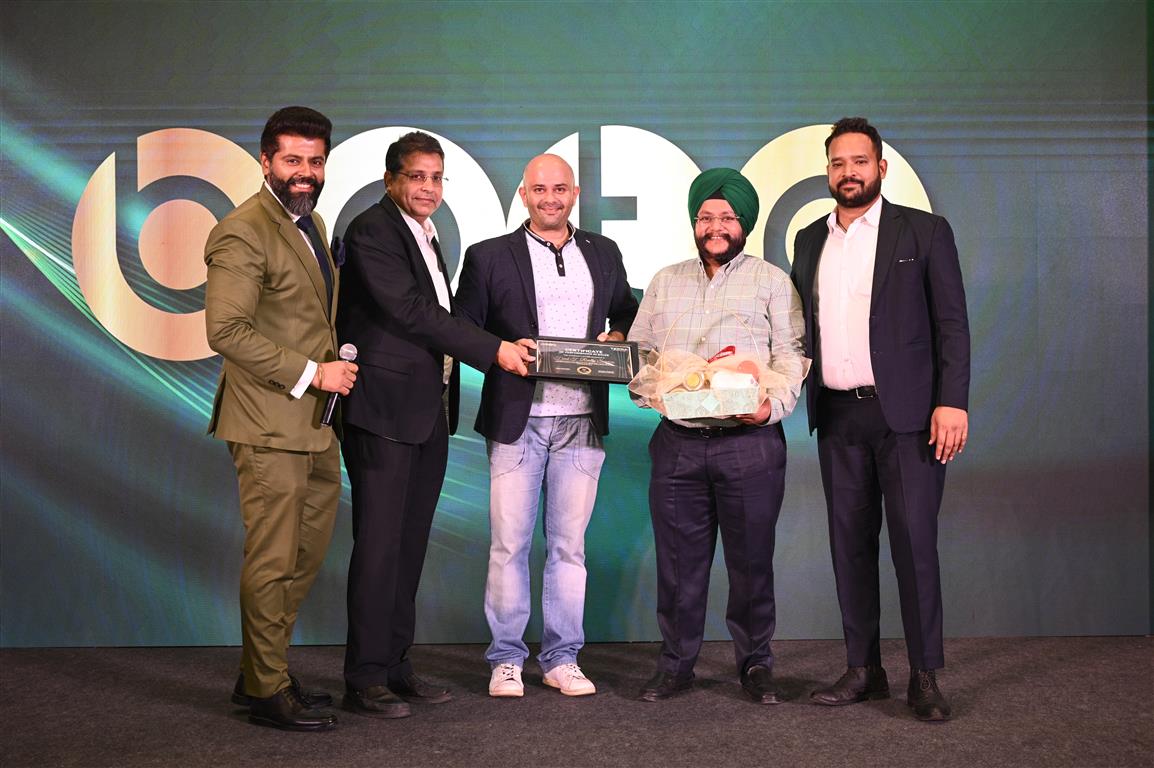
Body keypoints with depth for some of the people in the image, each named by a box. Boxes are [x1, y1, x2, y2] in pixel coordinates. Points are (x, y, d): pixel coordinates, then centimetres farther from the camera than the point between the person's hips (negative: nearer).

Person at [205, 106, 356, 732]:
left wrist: (337, 365, 9)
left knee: (306, 556, 16)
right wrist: (311, 372, -18)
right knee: (272, 562, 0)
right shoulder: (242, 232, -13)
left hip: (315, 422, 9)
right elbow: (226, 331, -20)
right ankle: (266, 691, 14)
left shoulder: (311, 225, 16)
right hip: (270, 426, -9)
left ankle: (261, 673, 29)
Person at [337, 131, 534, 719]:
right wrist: (494, 350, -15)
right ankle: (365, 680, 3)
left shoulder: (425, 235, 19)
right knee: (379, 544, -5)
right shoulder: (372, 231, -8)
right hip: (384, 410, -8)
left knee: (410, 544, 10)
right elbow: (412, 312, -17)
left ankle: (395, 666, 19)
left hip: (428, 413, 8)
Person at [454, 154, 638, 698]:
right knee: (509, 543, 0)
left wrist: (616, 337, 1)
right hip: (516, 419, -2)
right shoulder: (489, 256, 6)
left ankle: (563, 659, 16)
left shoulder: (604, 254, 15)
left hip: (582, 421, 2)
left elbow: (626, 314, 23)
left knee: (569, 543, 7)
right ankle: (506, 659, 12)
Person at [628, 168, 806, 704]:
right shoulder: (665, 282, 18)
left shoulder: (771, 282, 8)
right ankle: (675, 663, 18)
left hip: (750, 443, -2)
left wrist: (774, 404, -16)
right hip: (678, 443, 3)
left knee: (751, 559, 3)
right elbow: (639, 349, 18)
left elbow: (791, 353, 0)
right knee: (678, 559, 6)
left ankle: (756, 664, 17)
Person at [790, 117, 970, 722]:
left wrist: (952, 402, -12)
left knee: (914, 542, -5)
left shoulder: (923, 232, 2)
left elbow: (952, 324, -2)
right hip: (837, 416, 4)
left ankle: (925, 678, 5)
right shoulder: (809, 240, 14)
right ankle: (863, 670, 17)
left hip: (906, 413, -4)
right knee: (850, 543, 7)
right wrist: (802, 397, 4)